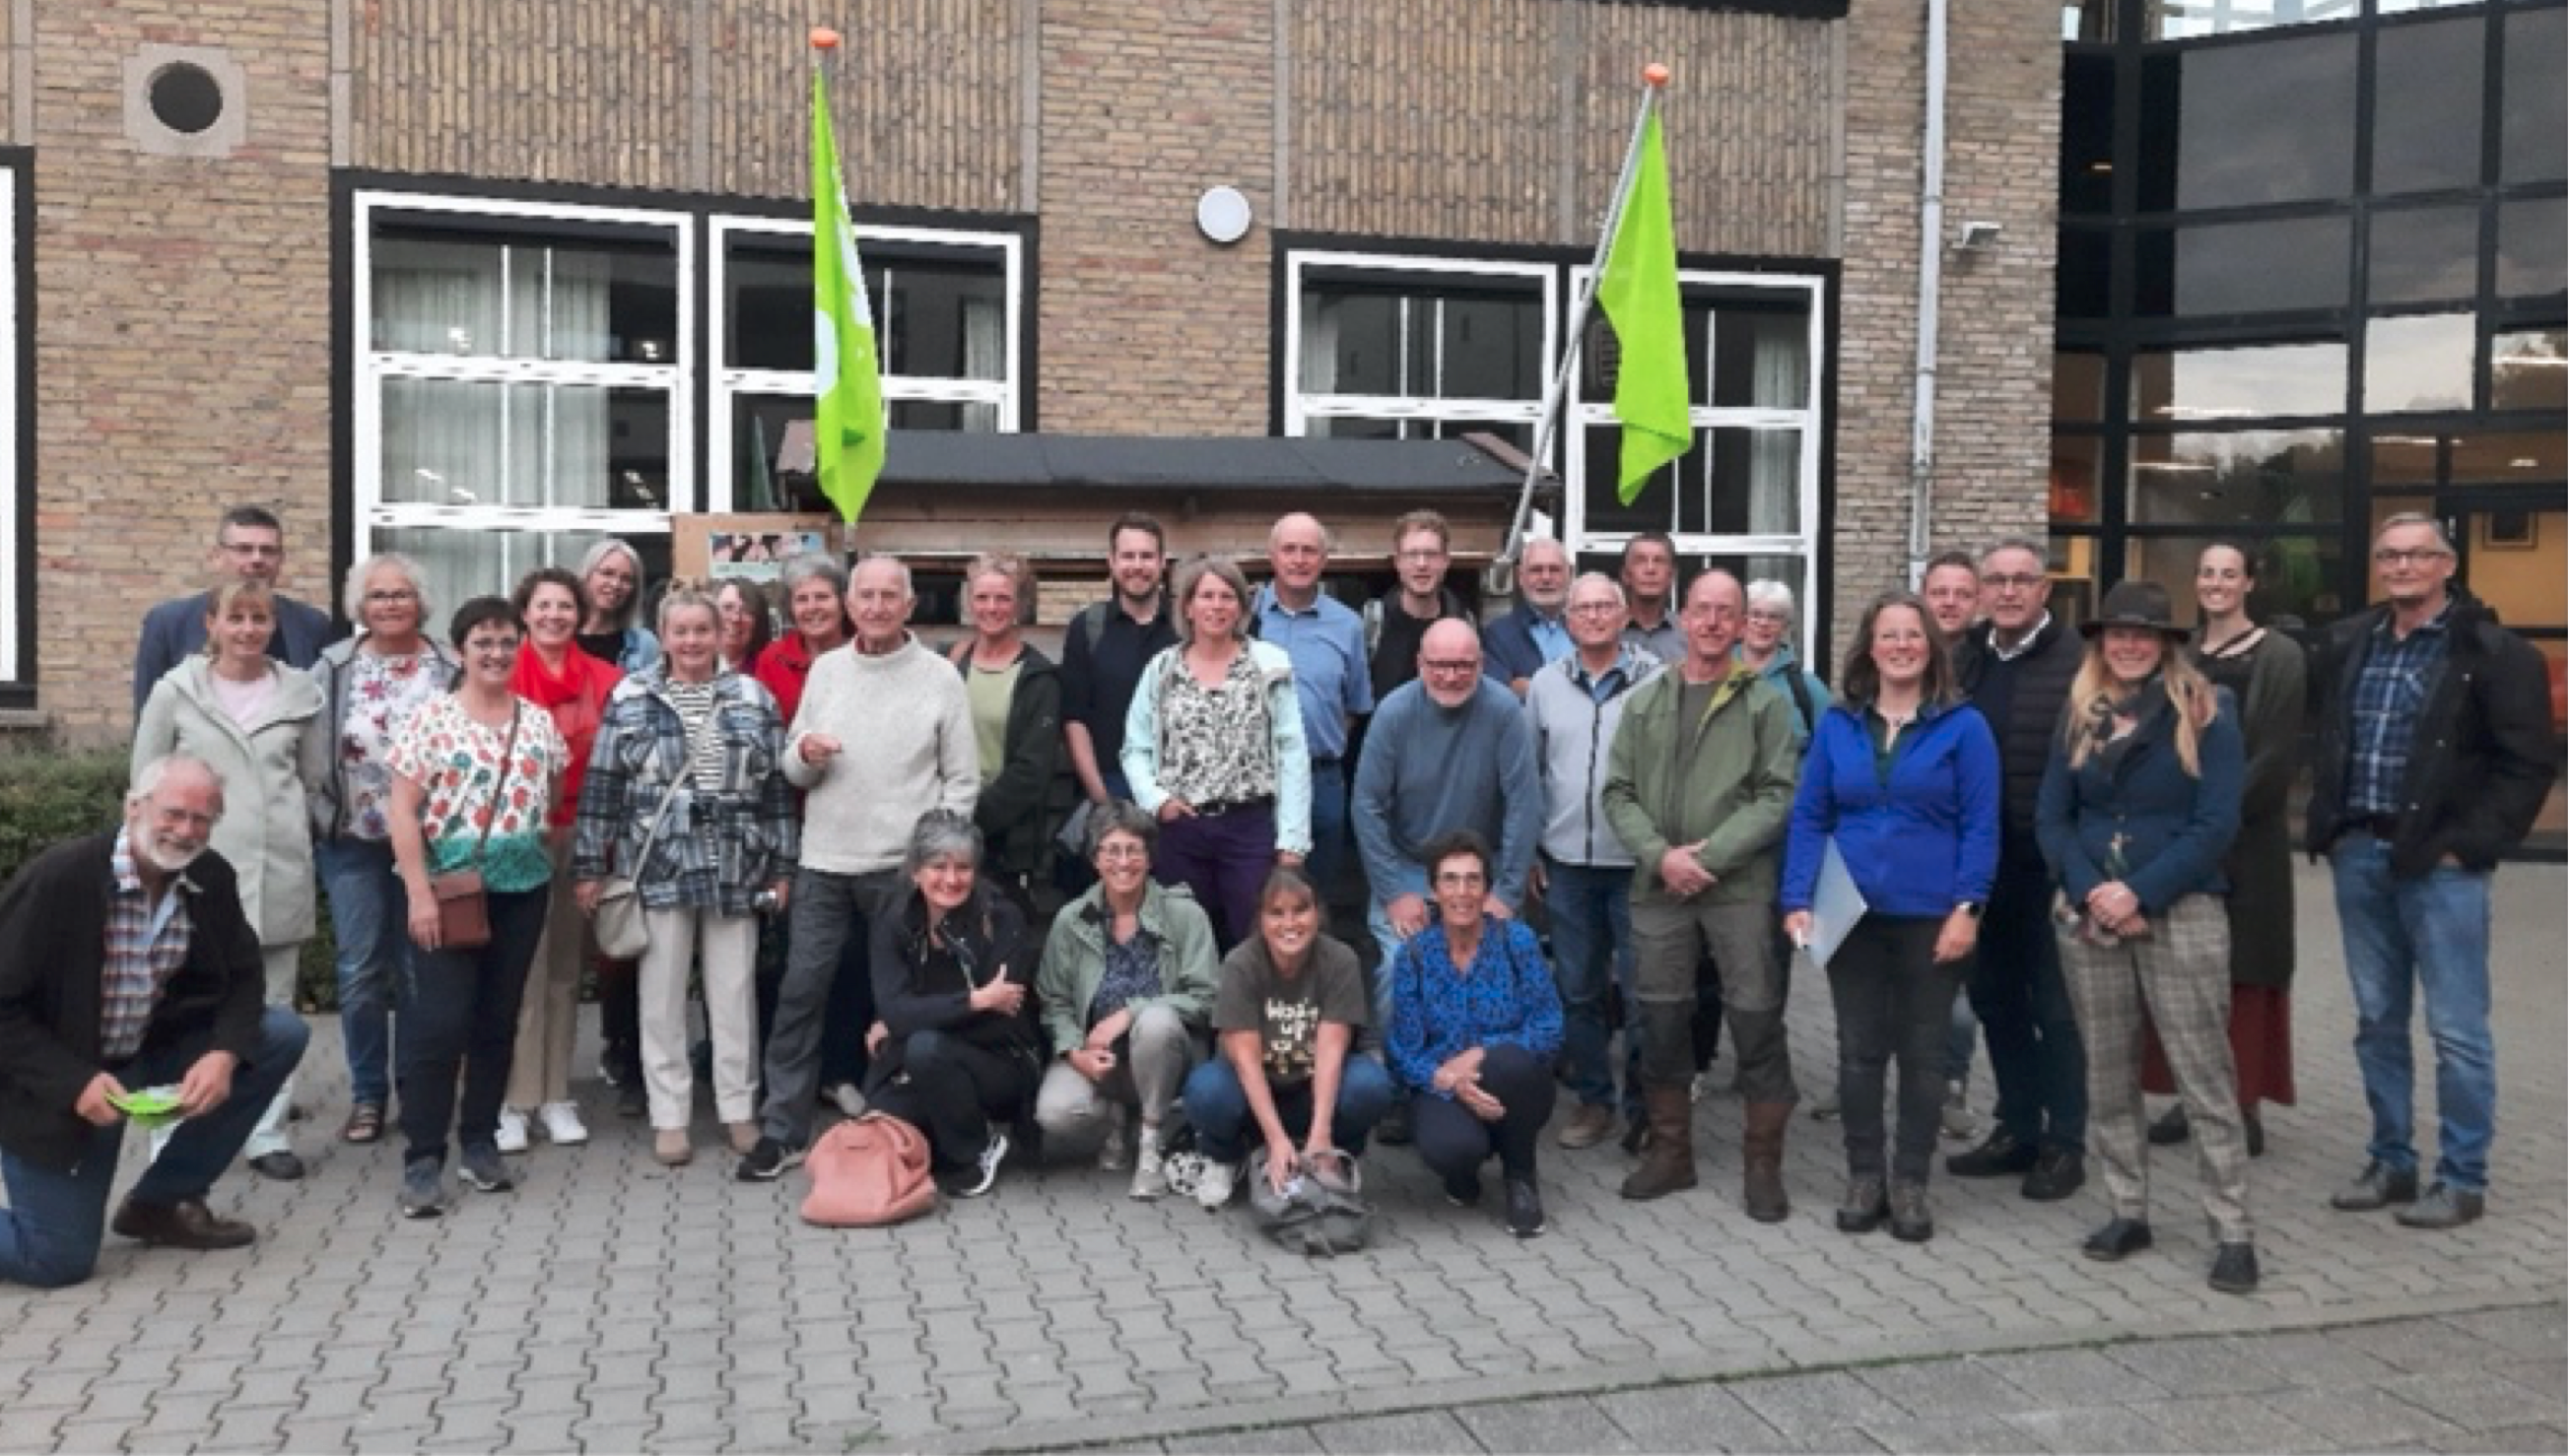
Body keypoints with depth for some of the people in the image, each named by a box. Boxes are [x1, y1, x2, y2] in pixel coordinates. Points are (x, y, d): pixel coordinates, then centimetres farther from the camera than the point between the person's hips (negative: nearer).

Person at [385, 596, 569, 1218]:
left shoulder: (540, 722, 8)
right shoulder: (430, 719, -5)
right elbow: (402, 811, -9)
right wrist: (419, 892, -15)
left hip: (521, 890, 4)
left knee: (498, 1021, 11)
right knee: (439, 1022, -7)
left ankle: (481, 1141, 24)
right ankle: (422, 1160, 2)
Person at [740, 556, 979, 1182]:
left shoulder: (941, 677, -1)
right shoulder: (825, 670, 8)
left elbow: (962, 780, -1)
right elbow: (793, 770, 11)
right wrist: (804, 755, -12)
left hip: (903, 866, -2)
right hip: (823, 862, 3)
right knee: (800, 992, 2)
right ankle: (782, 1131, 11)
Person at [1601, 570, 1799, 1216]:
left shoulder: (1765, 703, 1)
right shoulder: (1645, 702, 10)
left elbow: (1778, 797, -6)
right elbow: (1618, 794, 6)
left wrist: (1708, 855, -14)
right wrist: (1661, 854, -10)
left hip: (1740, 889, -3)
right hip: (1658, 889, 3)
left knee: (1757, 1025, 0)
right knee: (1661, 1024, 9)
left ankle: (1764, 1164, 14)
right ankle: (1670, 1151, 24)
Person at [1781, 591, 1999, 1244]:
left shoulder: (1964, 726, -3)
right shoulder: (1836, 725, 4)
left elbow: (1980, 826, -5)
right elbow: (1808, 818, 4)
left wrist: (1967, 908, -14)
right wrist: (1798, 900, -7)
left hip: (1931, 917, -2)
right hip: (1850, 915, 2)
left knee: (1922, 1052, 9)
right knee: (1859, 1051, 9)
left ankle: (1910, 1182, 20)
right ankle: (1863, 1176, 21)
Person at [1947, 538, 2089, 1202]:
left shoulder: (2076, 662, -10)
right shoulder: (1964, 661, 10)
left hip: (2050, 864, -6)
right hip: (1981, 863, 6)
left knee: (2054, 1005, 4)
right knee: (1995, 998, 14)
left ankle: (2064, 1142, 16)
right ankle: (2016, 1128, 28)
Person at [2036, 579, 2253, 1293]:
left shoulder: (2205, 712, -2)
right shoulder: (2079, 717, 10)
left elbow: (2216, 823, -9)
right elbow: (2052, 818, 6)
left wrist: (2141, 892, -17)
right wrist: (2089, 892, -11)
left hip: (2181, 916, -4)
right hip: (2090, 918, 4)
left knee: (2204, 1079, -3)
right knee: (2108, 1075, 10)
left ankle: (2233, 1232, 4)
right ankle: (2127, 1211, 21)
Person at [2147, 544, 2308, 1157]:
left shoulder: (2280, 657, -3)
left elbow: (2277, 755, -9)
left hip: (2247, 837, -4)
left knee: (2244, 968, -1)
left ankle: (2245, 1104, 7)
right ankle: (2186, 1094, 15)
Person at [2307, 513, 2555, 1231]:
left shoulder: (2494, 652, -6)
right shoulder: (2347, 645, 11)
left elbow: (2529, 762, -8)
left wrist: (2469, 845, -13)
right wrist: (2328, 828, 8)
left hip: (2440, 863, -6)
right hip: (2359, 856, 6)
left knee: (2456, 1029, 0)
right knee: (2377, 1021, 12)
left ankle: (2463, 1179, 12)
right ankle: (2391, 1162, 24)